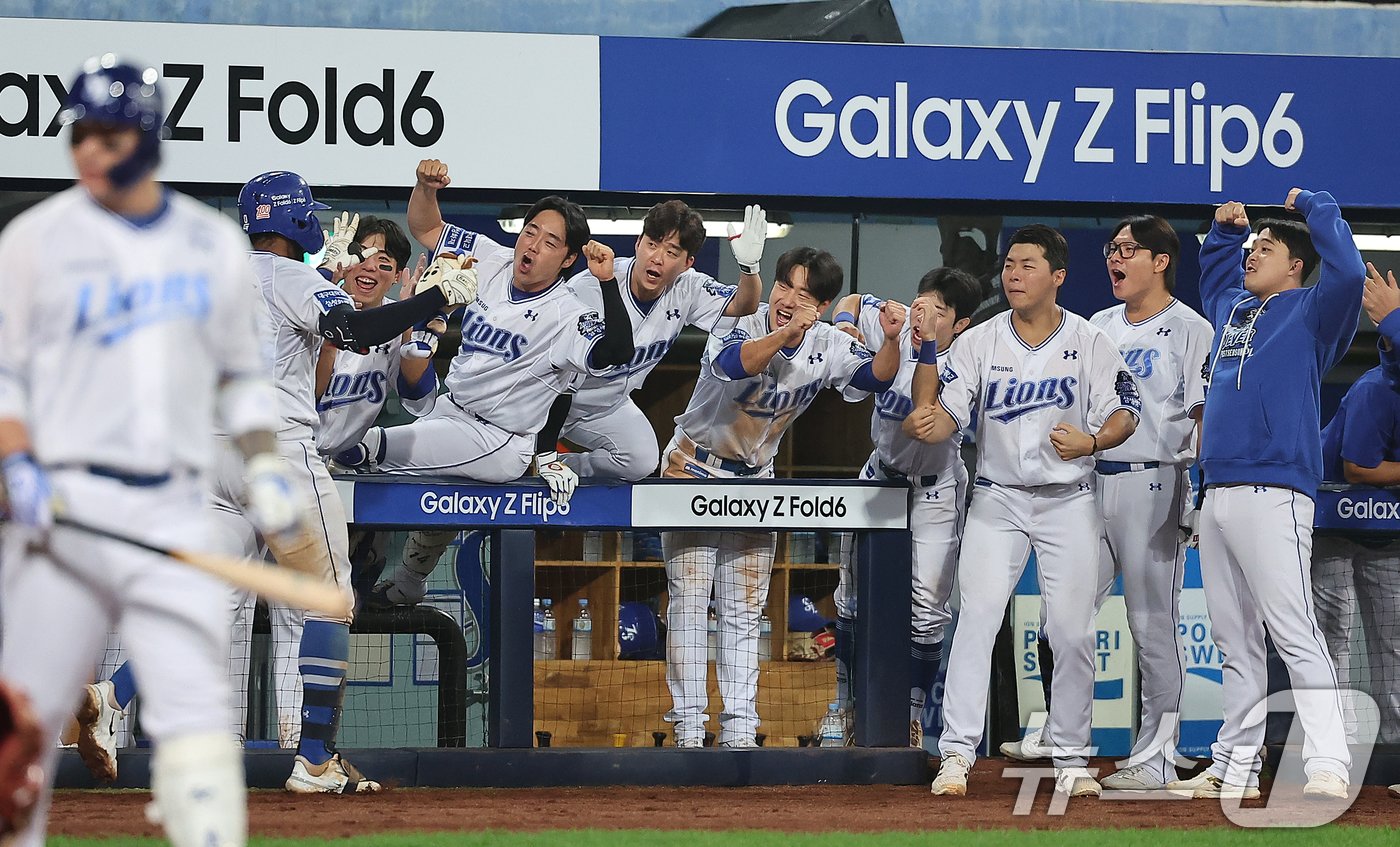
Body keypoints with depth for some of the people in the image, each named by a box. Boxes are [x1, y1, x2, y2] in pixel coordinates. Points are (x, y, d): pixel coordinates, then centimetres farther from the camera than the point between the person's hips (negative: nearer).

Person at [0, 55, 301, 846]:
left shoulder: (214, 244, 11)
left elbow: (242, 373, 20)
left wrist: (264, 462, 5)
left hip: (177, 510, 1)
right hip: (65, 505, -1)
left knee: (195, 713, -9)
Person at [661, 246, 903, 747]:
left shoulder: (826, 347, -9)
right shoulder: (743, 328, -25)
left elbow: (875, 378, -15)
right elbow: (729, 365, -46)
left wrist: (891, 341, -35)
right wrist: (786, 333, -61)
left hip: (754, 479, 5)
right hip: (694, 469, -5)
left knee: (744, 611, 6)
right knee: (691, 599, -8)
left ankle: (738, 731, 7)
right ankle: (688, 729, -7)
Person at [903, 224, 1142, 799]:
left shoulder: (1090, 343, -1)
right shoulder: (979, 343, 1)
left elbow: (1125, 414, -4)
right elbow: (944, 419, -5)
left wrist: (1091, 440, -24)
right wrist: (921, 423, -28)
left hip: (1069, 501, 0)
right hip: (997, 500, 0)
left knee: (1073, 632, -2)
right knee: (977, 618, -12)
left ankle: (1071, 760, 11)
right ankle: (956, 755, -11)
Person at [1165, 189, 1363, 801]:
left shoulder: (1310, 312, 2)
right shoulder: (1233, 310, 23)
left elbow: (1347, 273, -17)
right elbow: (1214, 277, 45)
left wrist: (1314, 206, -5)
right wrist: (1226, 230, 28)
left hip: (1273, 493, -8)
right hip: (1218, 494, 8)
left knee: (1294, 632, -16)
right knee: (1234, 641, 10)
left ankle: (1328, 768, -22)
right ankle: (1234, 766, 13)